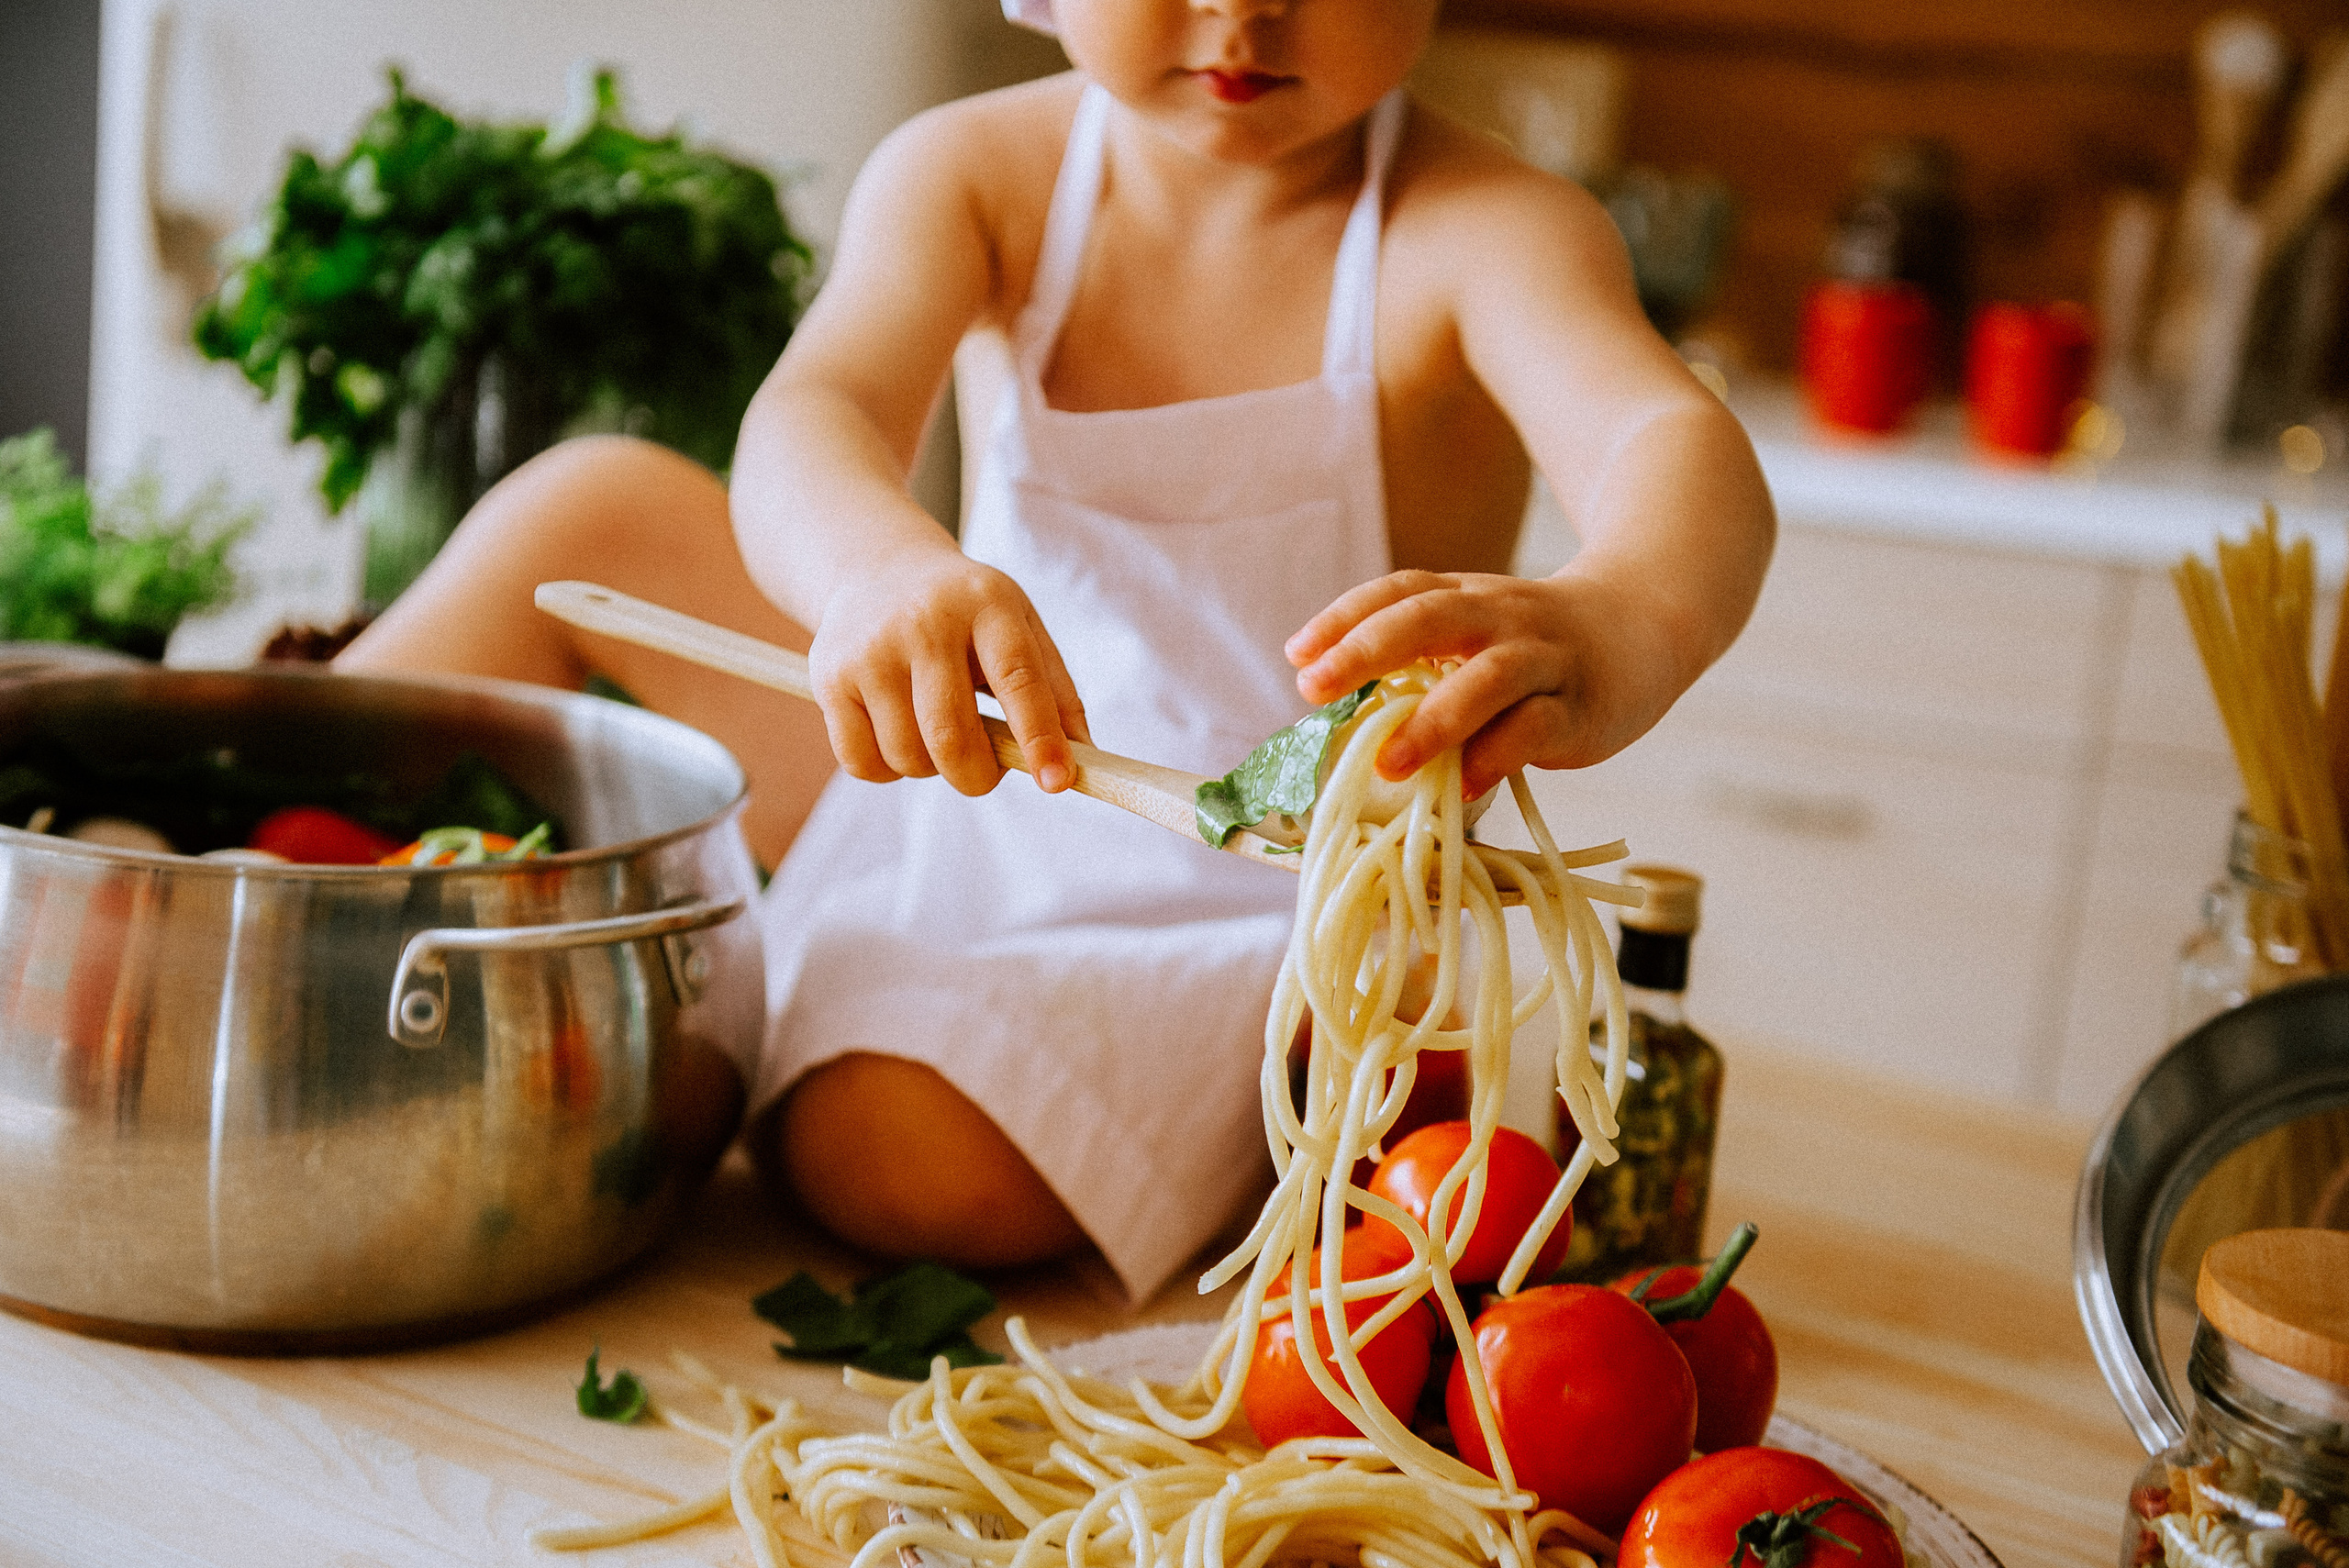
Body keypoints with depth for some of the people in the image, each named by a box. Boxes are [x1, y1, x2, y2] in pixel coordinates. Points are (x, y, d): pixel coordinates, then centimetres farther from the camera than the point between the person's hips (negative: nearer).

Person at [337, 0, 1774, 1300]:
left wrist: (1621, 626, -62)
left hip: (1239, 911, -4)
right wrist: (885, 568, -51)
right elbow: (811, 423, -26)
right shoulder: (977, 173, -8)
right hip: (966, 788, 5)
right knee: (597, 508, -3)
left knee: (913, 1156, -30)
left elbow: (1684, 451, -37)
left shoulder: (1479, 231, -17)